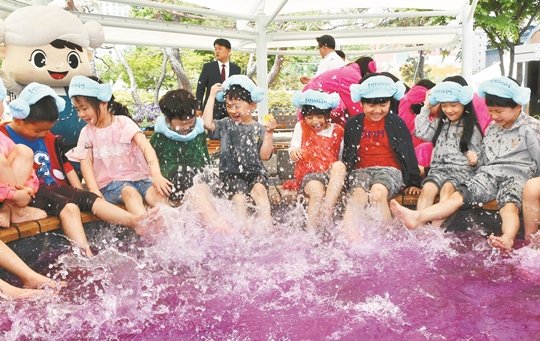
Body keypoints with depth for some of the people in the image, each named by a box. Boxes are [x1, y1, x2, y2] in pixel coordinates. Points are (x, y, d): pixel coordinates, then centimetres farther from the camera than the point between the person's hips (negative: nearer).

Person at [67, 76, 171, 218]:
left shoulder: (123, 122, -2)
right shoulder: (87, 132, 5)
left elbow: (146, 147, -16)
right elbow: (86, 163, -1)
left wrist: (156, 175, -32)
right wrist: (94, 191, -18)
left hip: (137, 176, 0)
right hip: (109, 183, 0)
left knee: (158, 194, -28)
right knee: (130, 193, -33)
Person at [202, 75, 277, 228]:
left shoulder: (259, 129, 6)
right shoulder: (226, 125, 10)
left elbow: (264, 155, 1)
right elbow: (207, 123, -9)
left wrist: (269, 133, -10)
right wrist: (212, 96, -3)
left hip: (255, 171, 0)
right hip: (231, 172, 0)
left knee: (259, 189, -29)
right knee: (239, 195, -24)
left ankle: (266, 224, -28)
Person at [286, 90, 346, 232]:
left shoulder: (337, 130, 12)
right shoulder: (301, 127, 12)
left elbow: (341, 156, 15)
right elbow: (293, 149, 7)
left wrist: (340, 169, -3)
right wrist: (294, 152, -16)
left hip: (332, 173, 2)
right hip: (308, 173, -1)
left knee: (339, 166, -34)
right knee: (317, 191, -35)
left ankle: (326, 212, -36)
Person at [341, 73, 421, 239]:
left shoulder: (396, 123, 7)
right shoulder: (353, 124, 10)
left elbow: (409, 153, 10)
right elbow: (347, 155, 16)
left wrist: (414, 182, 10)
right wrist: (345, 178, 7)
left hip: (390, 170, -1)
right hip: (361, 170, 1)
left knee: (378, 192, -35)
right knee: (358, 194, -33)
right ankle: (348, 234, -47)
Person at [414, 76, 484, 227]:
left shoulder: (472, 128, 8)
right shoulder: (440, 123, 18)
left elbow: (477, 154, 9)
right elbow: (421, 132, 4)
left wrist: (475, 160, -16)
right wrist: (426, 107, 9)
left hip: (462, 171, -2)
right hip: (439, 168, 3)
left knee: (447, 188, -36)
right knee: (428, 188, -30)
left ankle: (434, 230, -46)